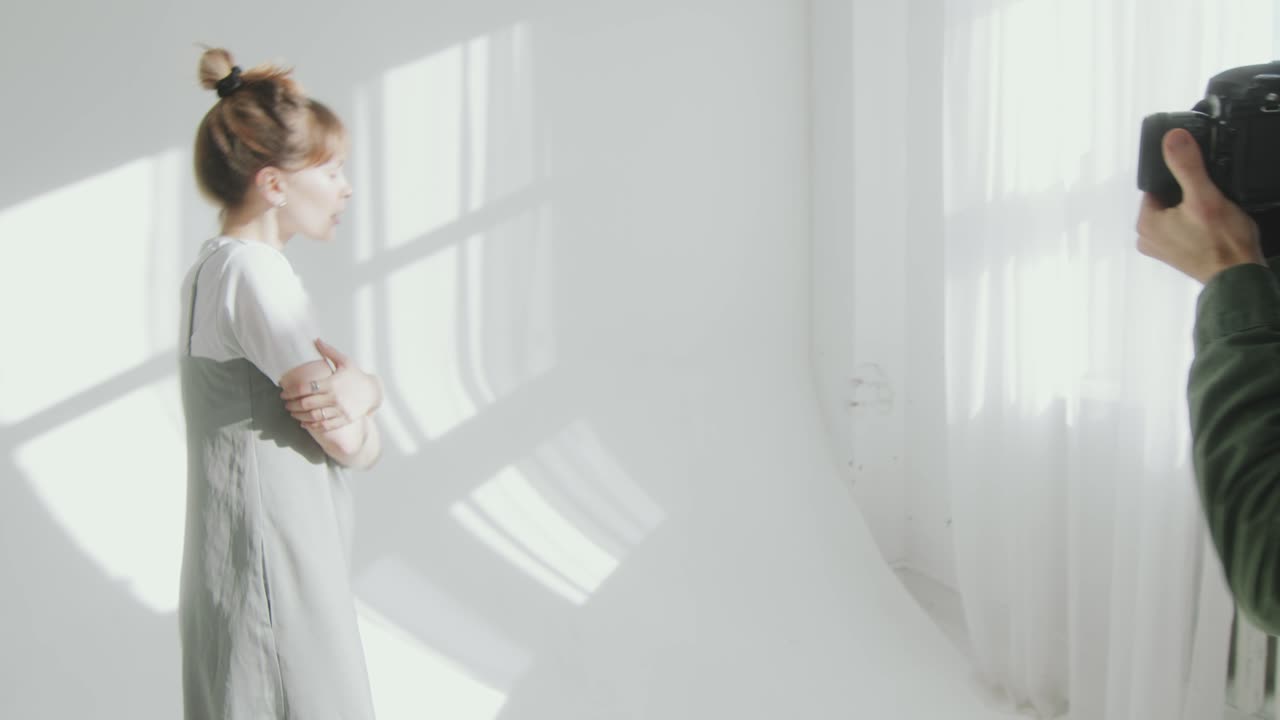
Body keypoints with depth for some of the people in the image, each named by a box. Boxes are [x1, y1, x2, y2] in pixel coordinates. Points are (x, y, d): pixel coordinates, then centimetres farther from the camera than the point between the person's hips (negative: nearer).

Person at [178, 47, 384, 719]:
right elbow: (349, 441, -19)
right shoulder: (253, 271, -18)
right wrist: (360, 390, 1)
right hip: (274, 580, -10)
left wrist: (352, 393, -12)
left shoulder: (217, 266, 13)